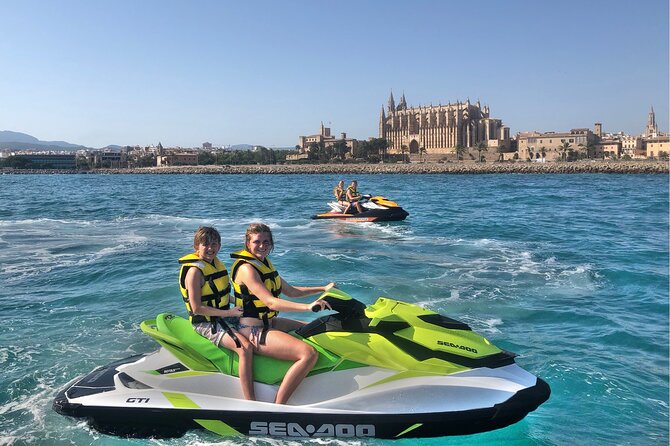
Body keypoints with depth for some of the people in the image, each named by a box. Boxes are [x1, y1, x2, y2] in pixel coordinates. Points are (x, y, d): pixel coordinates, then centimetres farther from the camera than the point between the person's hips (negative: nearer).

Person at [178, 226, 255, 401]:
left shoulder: (216, 262, 9)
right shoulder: (195, 270, -17)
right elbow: (196, 308, -21)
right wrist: (228, 313, -23)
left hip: (224, 316, 9)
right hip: (206, 323, -9)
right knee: (245, 347, -28)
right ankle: (251, 402, -28)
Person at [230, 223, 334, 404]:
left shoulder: (265, 263, 13)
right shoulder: (246, 268, -17)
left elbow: (291, 291, 19)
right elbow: (270, 302, -27)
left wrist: (323, 289, 13)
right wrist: (307, 306, -35)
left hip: (269, 322, 10)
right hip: (254, 331, -10)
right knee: (309, 354, -25)